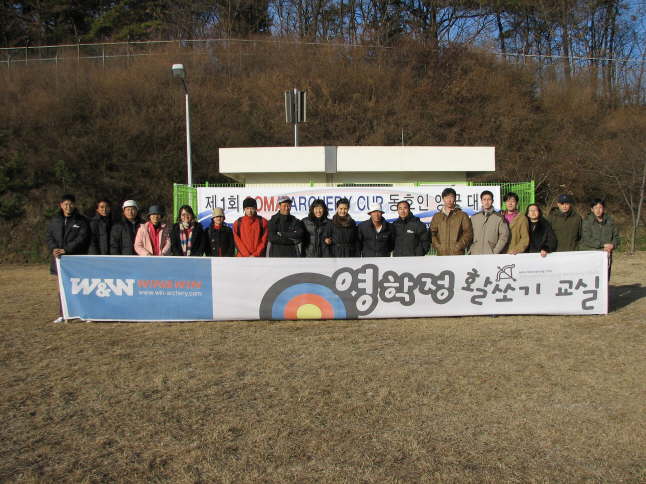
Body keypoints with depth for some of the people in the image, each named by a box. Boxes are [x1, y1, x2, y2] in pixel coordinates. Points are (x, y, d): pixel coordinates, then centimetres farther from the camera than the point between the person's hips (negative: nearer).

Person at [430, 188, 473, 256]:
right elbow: (432, 234, 8)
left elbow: (468, 233, 0)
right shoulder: (437, 217, 13)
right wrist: (438, 247, -6)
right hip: (441, 254, 2)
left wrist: (458, 246, -9)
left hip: (457, 254, -2)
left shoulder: (462, 215, 6)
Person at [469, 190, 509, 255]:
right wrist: (470, 251, 2)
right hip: (475, 254, 2)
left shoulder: (499, 218, 4)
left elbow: (504, 236, -1)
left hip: (491, 256, -2)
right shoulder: (474, 218, 12)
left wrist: (495, 252, -9)